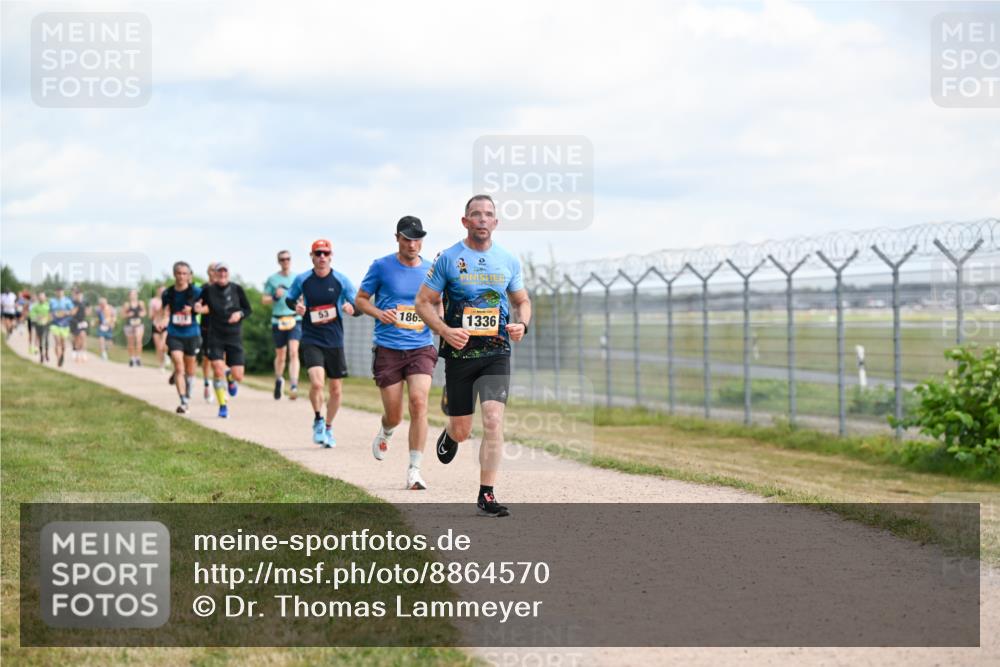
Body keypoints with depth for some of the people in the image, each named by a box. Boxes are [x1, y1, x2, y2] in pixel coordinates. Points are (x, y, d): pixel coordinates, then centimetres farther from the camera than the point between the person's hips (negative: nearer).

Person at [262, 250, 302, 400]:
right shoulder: (272, 279, 6)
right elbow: (264, 299, 8)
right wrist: (275, 297, -11)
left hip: (295, 320, -1)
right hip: (278, 321, 1)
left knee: (293, 352, -18)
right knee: (280, 356, 9)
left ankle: (294, 386, -24)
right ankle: (279, 380, 37)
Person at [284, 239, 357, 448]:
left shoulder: (341, 280, -2)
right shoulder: (302, 280, 0)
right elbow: (289, 298, 17)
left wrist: (351, 308, -22)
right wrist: (296, 306, -6)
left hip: (335, 342, 1)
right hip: (311, 341, -1)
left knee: (336, 390, 8)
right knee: (317, 383, -22)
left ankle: (328, 427, 31)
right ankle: (318, 421, 3)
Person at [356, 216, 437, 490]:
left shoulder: (431, 270, 6)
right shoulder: (381, 266, 0)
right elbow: (360, 299, 8)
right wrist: (379, 313, -12)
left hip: (421, 348, 1)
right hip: (388, 350, -1)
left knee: (419, 402, -19)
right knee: (394, 415, 2)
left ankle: (414, 469, -12)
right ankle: (384, 434, 41)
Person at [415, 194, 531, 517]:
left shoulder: (509, 261, 7)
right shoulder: (448, 258, -1)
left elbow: (522, 301, 19)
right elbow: (423, 301, 2)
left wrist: (521, 324, -3)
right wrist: (445, 331, -15)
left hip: (497, 354, 1)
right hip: (460, 353, -1)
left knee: (493, 420, -15)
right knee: (462, 430, 6)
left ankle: (486, 495, -9)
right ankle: (449, 435, 46)